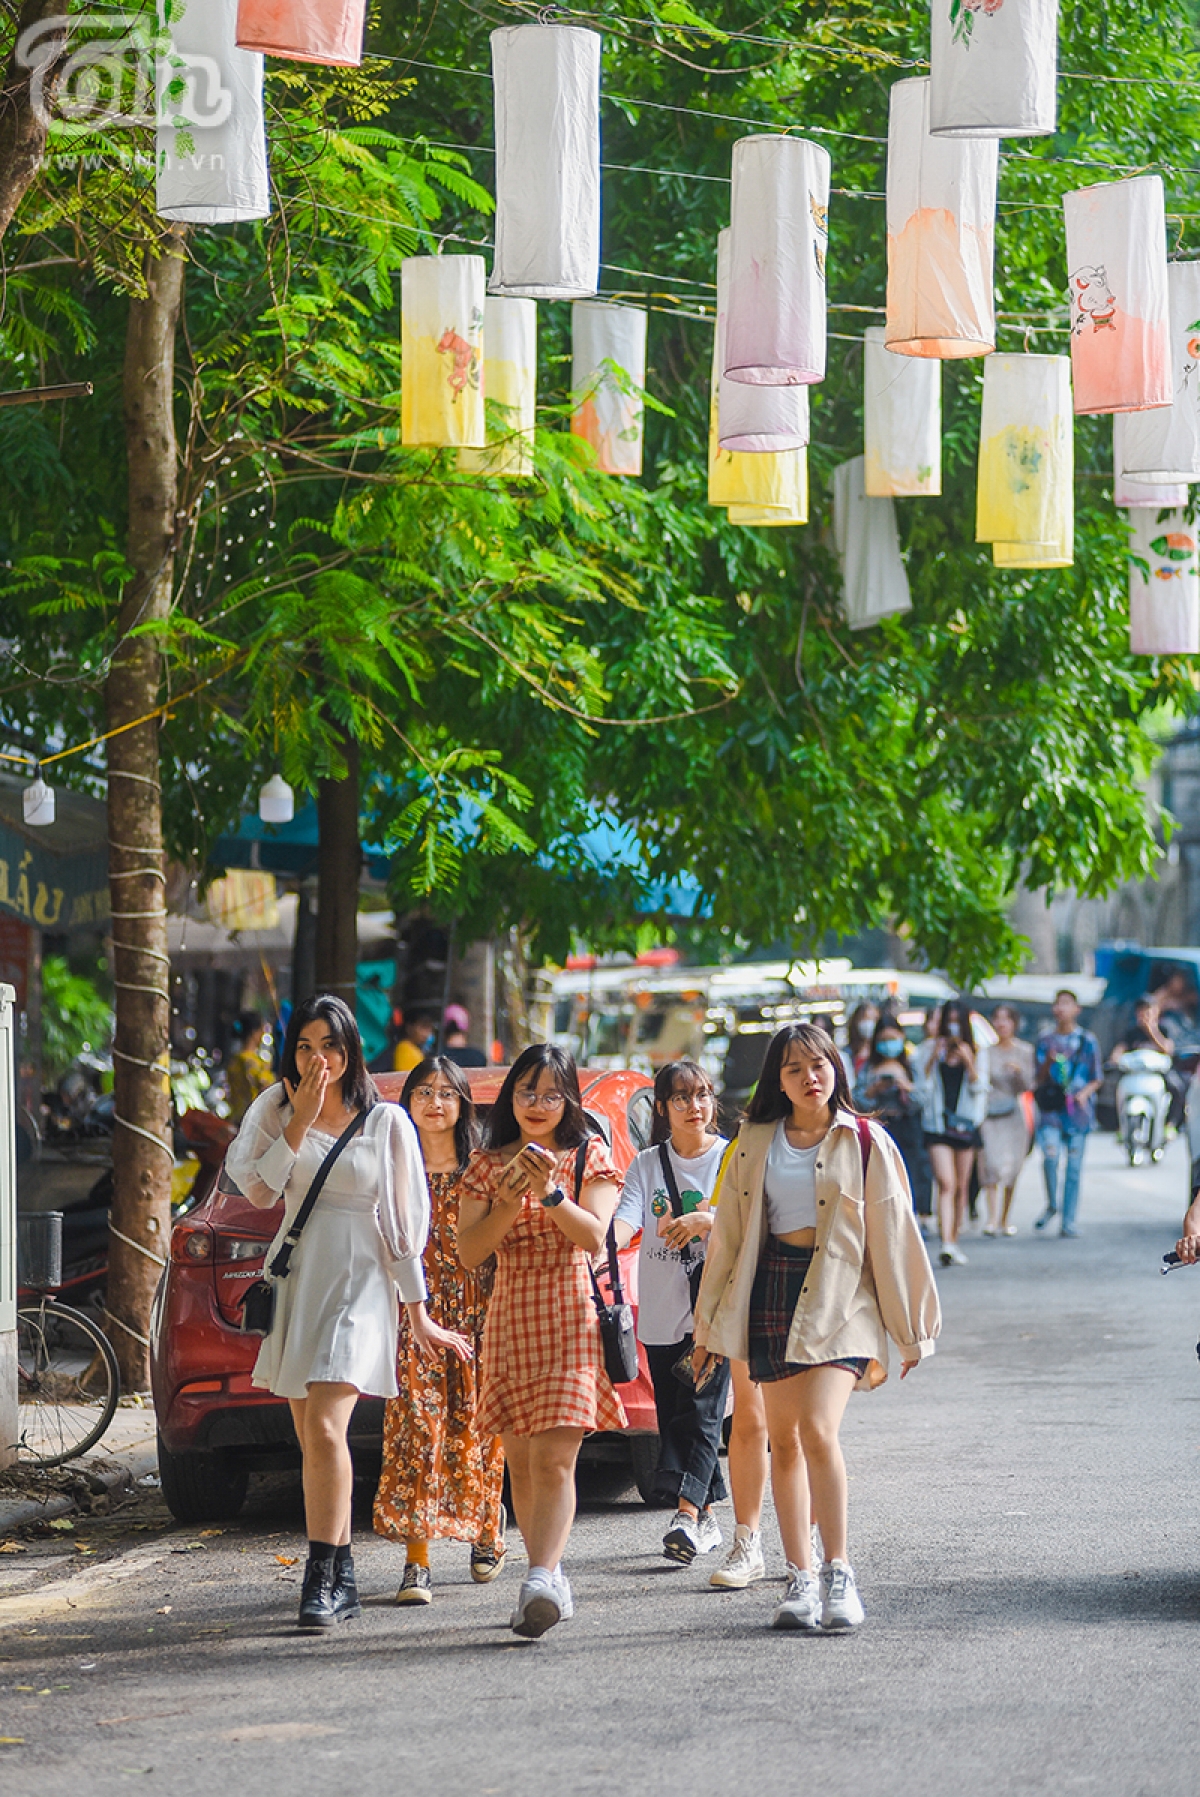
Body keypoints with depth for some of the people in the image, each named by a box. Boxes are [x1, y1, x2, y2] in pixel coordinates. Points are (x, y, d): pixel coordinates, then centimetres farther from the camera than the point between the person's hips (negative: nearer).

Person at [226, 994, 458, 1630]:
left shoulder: (387, 1123, 2)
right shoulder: (278, 1109, 9)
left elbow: (403, 1220, 3)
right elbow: (257, 1192, -3)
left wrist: (417, 1312, 3)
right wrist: (299, 1123, -9)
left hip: (358, 1284, -4)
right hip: (295, 1275, 4)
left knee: (325, 1429, -18)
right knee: (311, 1440, 7)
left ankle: (320, 1579, -19)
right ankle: (342, 1575, 16)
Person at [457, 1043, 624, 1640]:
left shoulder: (589, 1158, 6)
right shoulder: (487, 1164, 11)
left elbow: (594, 1238, -7)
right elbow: (469, 1251, 2)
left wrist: (550, 1193, -20)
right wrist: (511, 1201, -13)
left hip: (571, 1320, -4)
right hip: (509, 1319, 4)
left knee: (553, 1460, -14)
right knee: (521, 1462, 6)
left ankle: (541, 1581, -25)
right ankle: (550, 1580, 15)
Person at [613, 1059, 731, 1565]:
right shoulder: (647, 1164, 9)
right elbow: (625, 1220, -6)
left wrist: (705, 1222, -24)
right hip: (661, 1315, 4)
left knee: (701, 1414, -13)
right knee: (672, 1418, 5)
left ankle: (687, 1514, -20)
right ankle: (706, 1519, 15)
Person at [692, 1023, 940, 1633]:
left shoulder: (865, 1142, 1)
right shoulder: (756, 1142, 10)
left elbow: (893, 1234, 3)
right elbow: (728, 1232, 15)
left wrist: (911, 1329, 3)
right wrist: (708, 1324, 16)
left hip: (838, 1296, -4)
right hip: (772, 1289, 4)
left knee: (818, 1428, -19)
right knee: (783, 1439, 5)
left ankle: (838, 1574, -11)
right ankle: (801, 1580, 11)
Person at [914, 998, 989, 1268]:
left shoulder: (978, 1051, 7)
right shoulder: (928, 1049, 5)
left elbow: (979, 1088, 0)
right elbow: (923, 1086, 0)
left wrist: (969, 1062, -15)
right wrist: (933, 1058, -11)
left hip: (966, 1123, 2)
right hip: (938, 1122, -2)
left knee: (962, 1186, 5)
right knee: (946, 1184, -15)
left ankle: (954, 1241, 16)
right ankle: (946, 1244, -25)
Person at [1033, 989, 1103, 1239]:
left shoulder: (1087, 1041, 6)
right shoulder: (1045, 1039, 10)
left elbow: (1097, 1078, 10)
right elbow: (1039, 1078, 11)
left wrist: (1085, 1093, -10)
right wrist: (1048, 1062, -9)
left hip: (1078, 1110, 0)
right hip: (1050, 1108, 0)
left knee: (1074, 1167, -1)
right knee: (1050, 1157, -20)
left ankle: (1069, 1221, 5)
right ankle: (1051, 1206, 2)